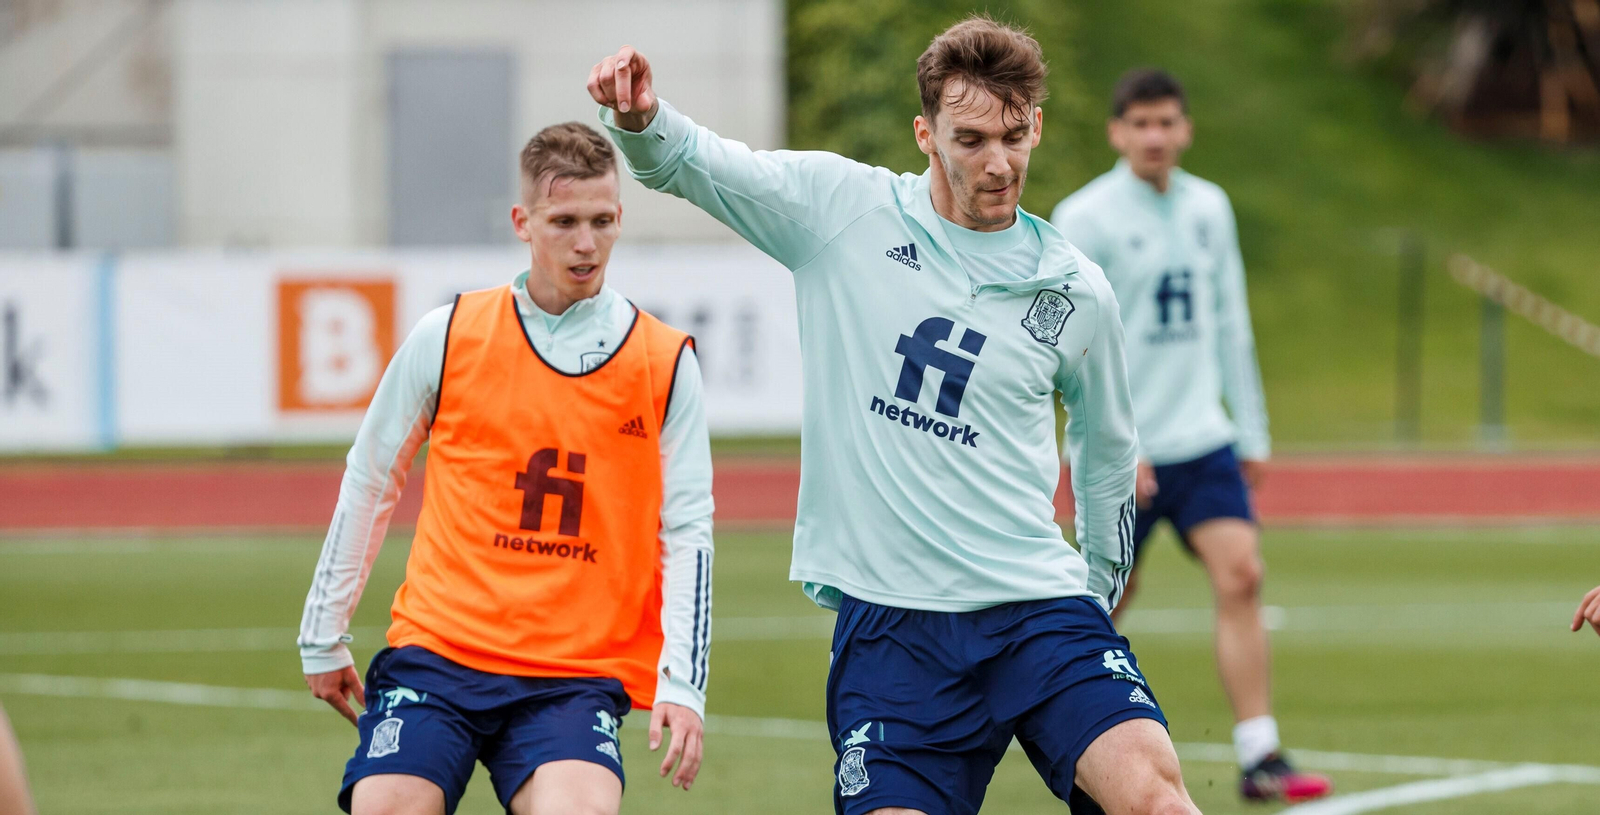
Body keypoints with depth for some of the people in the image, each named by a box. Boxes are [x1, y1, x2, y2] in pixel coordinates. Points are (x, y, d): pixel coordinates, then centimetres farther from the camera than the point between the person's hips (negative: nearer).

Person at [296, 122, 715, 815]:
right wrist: (324, 635, 15)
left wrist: (681, 685, -6)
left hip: (580, 673, 0)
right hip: (437, 650, 1)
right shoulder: (448, 337, 3)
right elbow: (368, 481, 13)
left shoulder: (665, 364, 4)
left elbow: (686, 530, 5)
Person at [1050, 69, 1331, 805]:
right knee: (1110, 599, 4)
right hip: (1120, 452, -4)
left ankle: (1260, 759, -13)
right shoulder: (1085, 218, -8)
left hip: (1202, 439, 4)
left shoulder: (1208, 208, 9)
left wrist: (1252, 431, 15)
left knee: (1241, 578, -11)